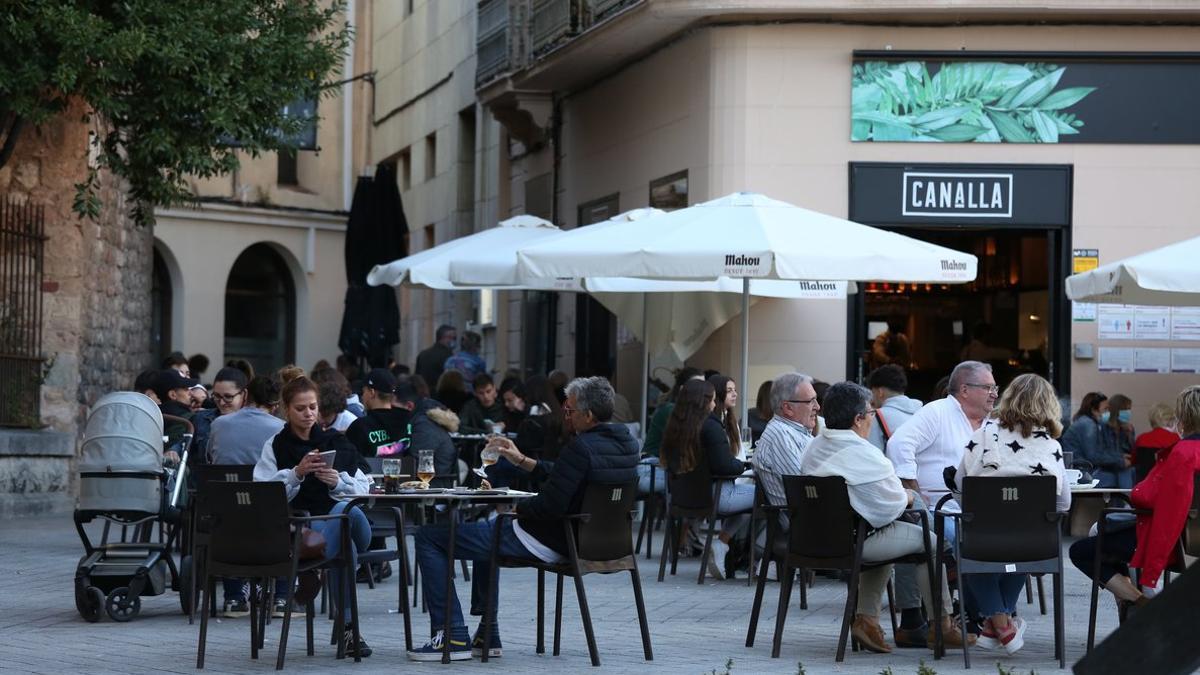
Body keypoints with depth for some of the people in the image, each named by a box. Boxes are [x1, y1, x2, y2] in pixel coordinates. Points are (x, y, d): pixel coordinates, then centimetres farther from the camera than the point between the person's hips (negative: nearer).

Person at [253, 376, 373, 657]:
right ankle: (349, 627, -34)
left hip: (342, 515, 2)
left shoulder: (335, 442, 21)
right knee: (340, 542, -39)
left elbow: (363, 488, 12)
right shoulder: (275, 447, 14)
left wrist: (338, 481, -10)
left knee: (343, 509, -39)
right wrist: (296, 473, -17)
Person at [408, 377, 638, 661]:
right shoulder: (626, 443, 3)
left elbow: (550, 506, -29)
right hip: (578, 540, 10)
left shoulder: (582, 447, -26)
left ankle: (453, 637, -2)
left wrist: (514, 506, -11)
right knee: (488, 527, 39)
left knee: (428, 536, -3)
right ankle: (487, 635, 35)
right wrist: (522, 461, 17)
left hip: (547, 542, -10)